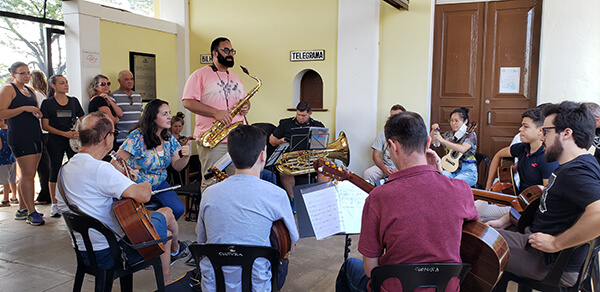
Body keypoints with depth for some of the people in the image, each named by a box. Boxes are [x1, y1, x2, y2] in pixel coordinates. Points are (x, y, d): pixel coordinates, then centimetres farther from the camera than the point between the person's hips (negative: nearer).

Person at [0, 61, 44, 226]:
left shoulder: (30, 91, 19)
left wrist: (38, 114, 7)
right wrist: (24, 108, -19)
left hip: (35, 136, 8)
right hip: (20, 137, -8)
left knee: (27, 174, 12)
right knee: (28, 174, -9)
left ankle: (22, 209, 21)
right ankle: (31, 213, -4)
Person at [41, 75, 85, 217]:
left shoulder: (74, 101, 10)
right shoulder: (47, 103, 1)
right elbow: (45, 126, -5)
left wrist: (79, 131, -8)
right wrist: (65, 133, -15)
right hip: (55, 142, -2)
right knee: (55, 171, 2)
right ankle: (54, 204, 12)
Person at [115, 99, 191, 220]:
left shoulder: (169, 138, 2)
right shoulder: (137, 137, -16)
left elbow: (177, 166, 5)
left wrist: (186, 156, -15)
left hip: (160, 184, 5)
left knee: (178, 209, -18)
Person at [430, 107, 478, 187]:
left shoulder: (470, 134, -1)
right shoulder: (449, 134, 14)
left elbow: (462, 149, -21)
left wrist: (442, 140, -26)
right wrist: (433, 130, 1)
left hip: (467, 171, -4)